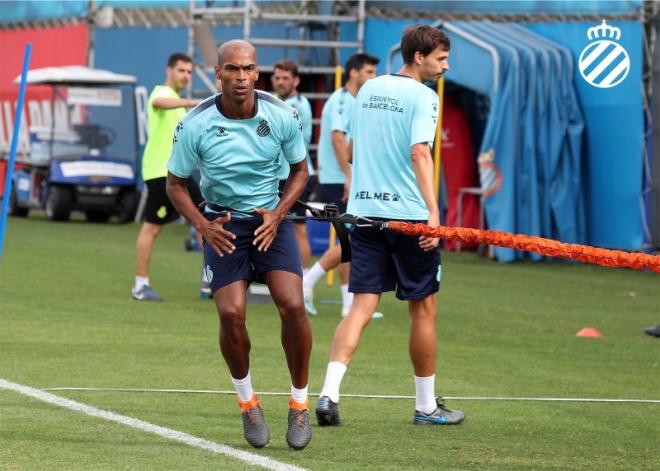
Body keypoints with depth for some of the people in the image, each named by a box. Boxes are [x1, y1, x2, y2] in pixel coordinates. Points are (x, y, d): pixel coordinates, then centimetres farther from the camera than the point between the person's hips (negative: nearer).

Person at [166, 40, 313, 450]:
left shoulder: (282, 117, -11)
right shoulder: (195, 126, -13)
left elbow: (300, 170, 6)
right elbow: (176, 184, 0)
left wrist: (277, 214, -10)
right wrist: (203, 226, -14)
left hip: (271, 219, 1)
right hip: (223, 224, -1)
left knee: (292, 305, -18)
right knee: (231, 313, -16)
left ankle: (300, 403, 0)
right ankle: (247, 401, 9)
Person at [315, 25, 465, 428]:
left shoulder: (368, 90, 13)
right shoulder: (422, 96, -8)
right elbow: (419, 153, -20)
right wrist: (433, 210, -27)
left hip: (364, 209, 6)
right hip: (408, 212, -6)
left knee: (362, 306, 1)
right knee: (423, 308, 8)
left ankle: (329, 394, -17)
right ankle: (426, 406, 16)